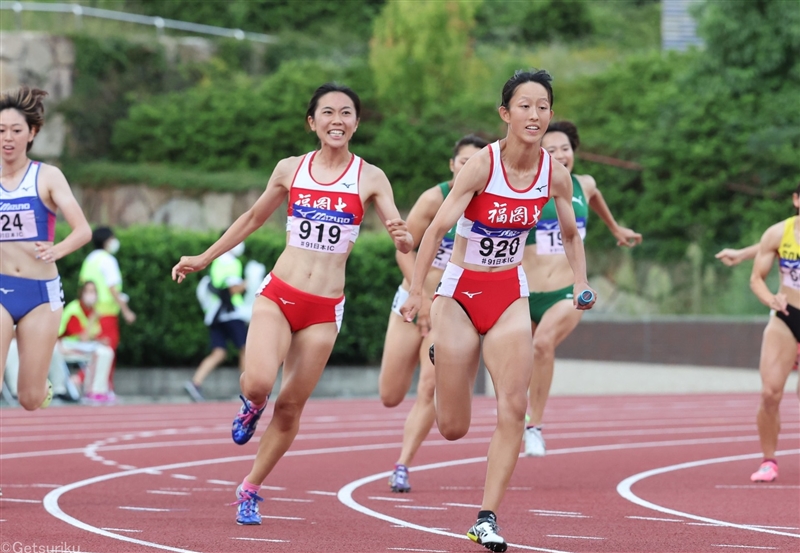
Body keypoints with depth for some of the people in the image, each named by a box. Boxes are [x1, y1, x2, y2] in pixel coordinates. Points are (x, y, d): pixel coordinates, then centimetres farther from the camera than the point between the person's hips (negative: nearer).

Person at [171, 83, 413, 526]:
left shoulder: (370, 178, -2)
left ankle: (250, 490, 22)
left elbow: (402, 237, -7)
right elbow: (253, 219, 18)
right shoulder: (290, 170, 4)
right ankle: (252, 404, 13)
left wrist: (403, 238, -31)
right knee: (258, 383, -24)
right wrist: (204, 259, 21)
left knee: (289, 408, 3)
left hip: (324, 310, 0)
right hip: (278, 294, 0)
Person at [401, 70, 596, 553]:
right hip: (461, 293, -3)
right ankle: (442, 360, 40)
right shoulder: (482, 165, -19)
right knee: (453, 428, 3)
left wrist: (581, 284, -2)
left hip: (511, 296, 3)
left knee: (513, 408, -14)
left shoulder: (556, 175, -5)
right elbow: (437, 228, -21)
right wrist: (416, 291, -28)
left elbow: (570, 233, 13)